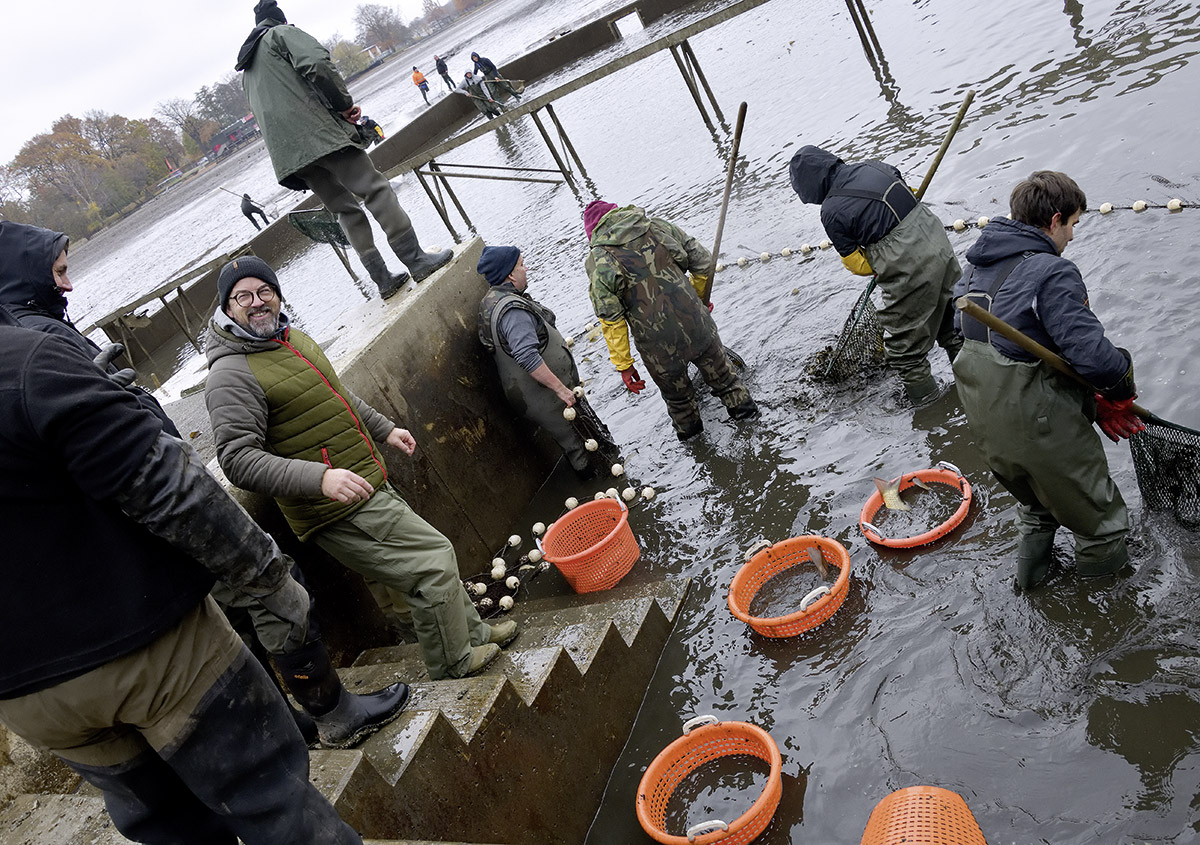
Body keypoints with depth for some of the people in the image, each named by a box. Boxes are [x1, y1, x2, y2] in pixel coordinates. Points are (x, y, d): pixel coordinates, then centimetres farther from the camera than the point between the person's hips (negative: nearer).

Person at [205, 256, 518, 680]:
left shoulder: (292, 338, 12)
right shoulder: (231, 374, -18)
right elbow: (238, 459, -27)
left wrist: (384, 429, 25)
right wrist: (320, 478, -37)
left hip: (368, 484, 9)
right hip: (340, 512, -9)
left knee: (432, 560, 19)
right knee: (434, 561, -6)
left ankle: (470, 631, 40)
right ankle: (452, 662, 15)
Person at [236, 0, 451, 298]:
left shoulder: (246, 70, 31)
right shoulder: (283, 33, 7)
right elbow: (317, 64, -12)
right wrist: (345, 104, -4)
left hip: (287, 152, 7)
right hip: (317, 131, -7)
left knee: (346, 209, 11)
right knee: (375, 189, -7)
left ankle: (383, 279, 6)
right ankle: (417, 260, -13)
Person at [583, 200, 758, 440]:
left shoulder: (598, 262, -11)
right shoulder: (658, 227, -1)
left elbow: (611, 321, -15)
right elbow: (703, 261, 4)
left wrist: (624, 365, -7)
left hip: (659, 348, -2)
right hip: (697, 328, 2)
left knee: (675, 391, 29)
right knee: (719, 372, 30)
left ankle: (688, 426, 54)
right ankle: (742, 406, 52)